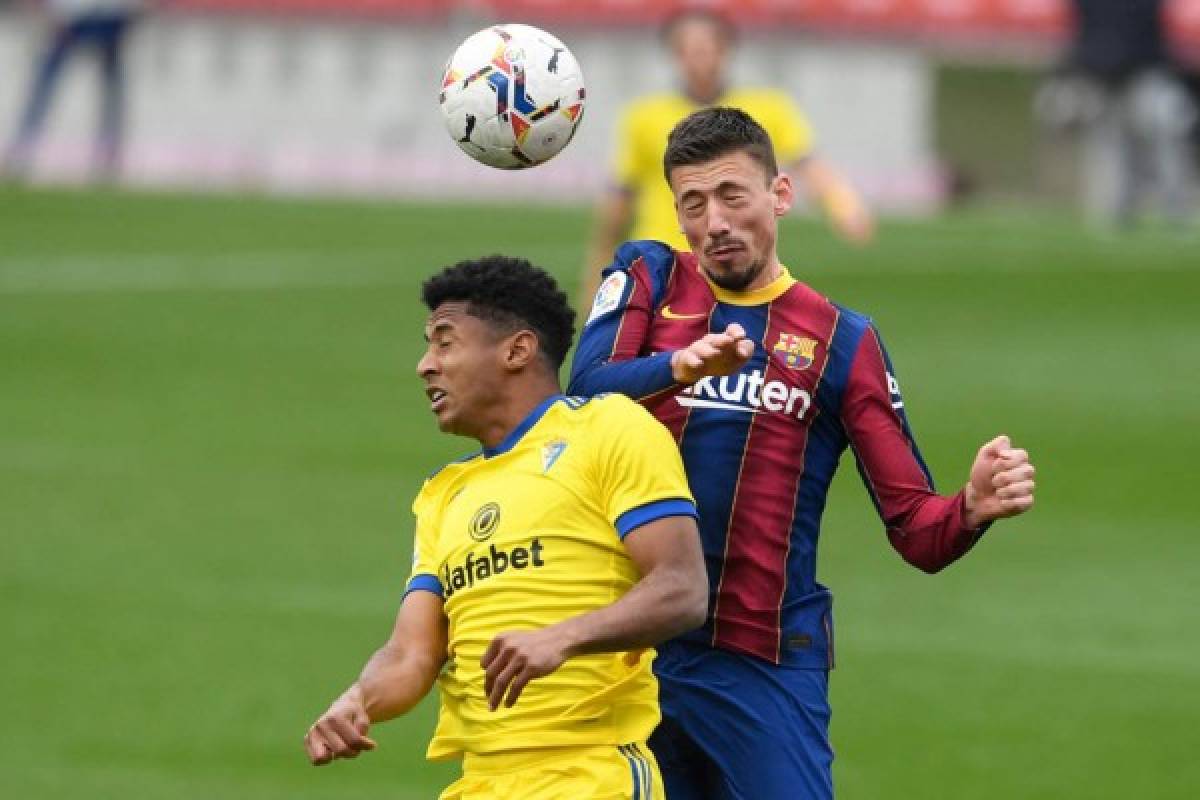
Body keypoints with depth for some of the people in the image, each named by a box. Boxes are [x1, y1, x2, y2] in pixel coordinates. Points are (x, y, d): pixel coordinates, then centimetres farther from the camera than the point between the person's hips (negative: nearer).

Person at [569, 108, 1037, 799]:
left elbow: (916, 528, 4)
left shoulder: (843, 340, 6)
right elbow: (587, 387, -13)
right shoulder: (648, 279, 9)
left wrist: (972, 509, -19)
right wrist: (679, 366, -33)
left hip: (766, 665, -1)